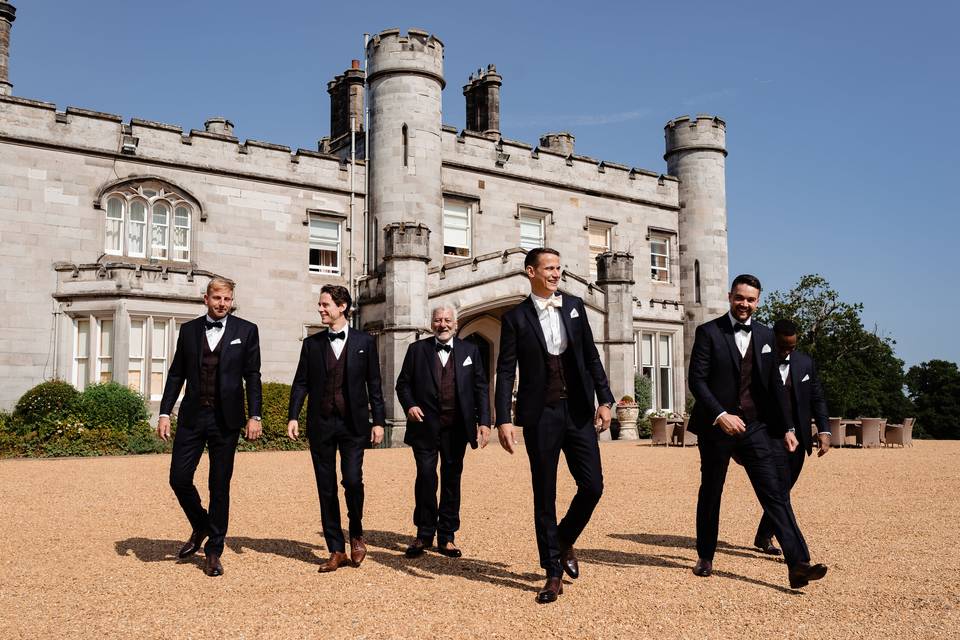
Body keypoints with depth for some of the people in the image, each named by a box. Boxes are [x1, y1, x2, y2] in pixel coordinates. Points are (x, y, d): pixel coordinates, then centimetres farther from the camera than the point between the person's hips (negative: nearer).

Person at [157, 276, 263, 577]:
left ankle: (213, 550, 16)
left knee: (220, 485, 3)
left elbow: (252, 376, 1)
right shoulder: (188, 330, 8)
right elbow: (176, 374, 10)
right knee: (179, 478, 0)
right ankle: (200, 527, 28)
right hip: (192, 417, 2)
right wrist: (165, 412, 4)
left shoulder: (246, 330, 2)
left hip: (226, 419, -2)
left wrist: (254, 416, -5)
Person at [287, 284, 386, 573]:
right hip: (321, 424, 2)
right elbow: (301, 383, 7)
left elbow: (374, 384, 4)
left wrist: (379, 421, -1)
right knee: (326, 488, 4)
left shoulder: (365, 342, 4)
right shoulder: (312, 343, 9)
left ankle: (356, 533, 16)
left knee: (352, 480, -12)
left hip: (353, 424, -2)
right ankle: (336, 551, 14)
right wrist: (293, 416, -5)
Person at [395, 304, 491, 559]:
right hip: (425, 425, -1)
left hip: (456, 426, 1)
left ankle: (446, 537, 16)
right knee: (426, 476, -7)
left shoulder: (470, 350, 8)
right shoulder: (417, 349, 7)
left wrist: (484, 421, -3)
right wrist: (409, 405, -10)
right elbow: (403, 383, 9)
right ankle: (424, 535, 8)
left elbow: (480, 388, 5)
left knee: (452, 479, 7)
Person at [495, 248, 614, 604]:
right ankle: (554, 573, 16)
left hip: (578, 411, 3)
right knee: (544, 495, 4)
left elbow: (591, 357, 10)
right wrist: (503, 420, -11)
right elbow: (506, 372, -3)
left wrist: (604, 400, 3)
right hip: (540, 415, -2)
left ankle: (564, 542, 27)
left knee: (592, 485, -1)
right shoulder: (516, 317, -1)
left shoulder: (574, 306, 8)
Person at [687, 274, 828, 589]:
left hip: (755, 426, 3)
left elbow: (773, 384, 12)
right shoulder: (708, 332, -3)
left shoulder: (765, 335, 9)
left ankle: (798, 564, -10)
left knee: (775, 492, -7)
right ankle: (705, 558, 27)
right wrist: (721, 415, -20)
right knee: (710, 493, 11)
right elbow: (696, 379, -10)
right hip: (716, 427, -2)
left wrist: (783, 427, 10)